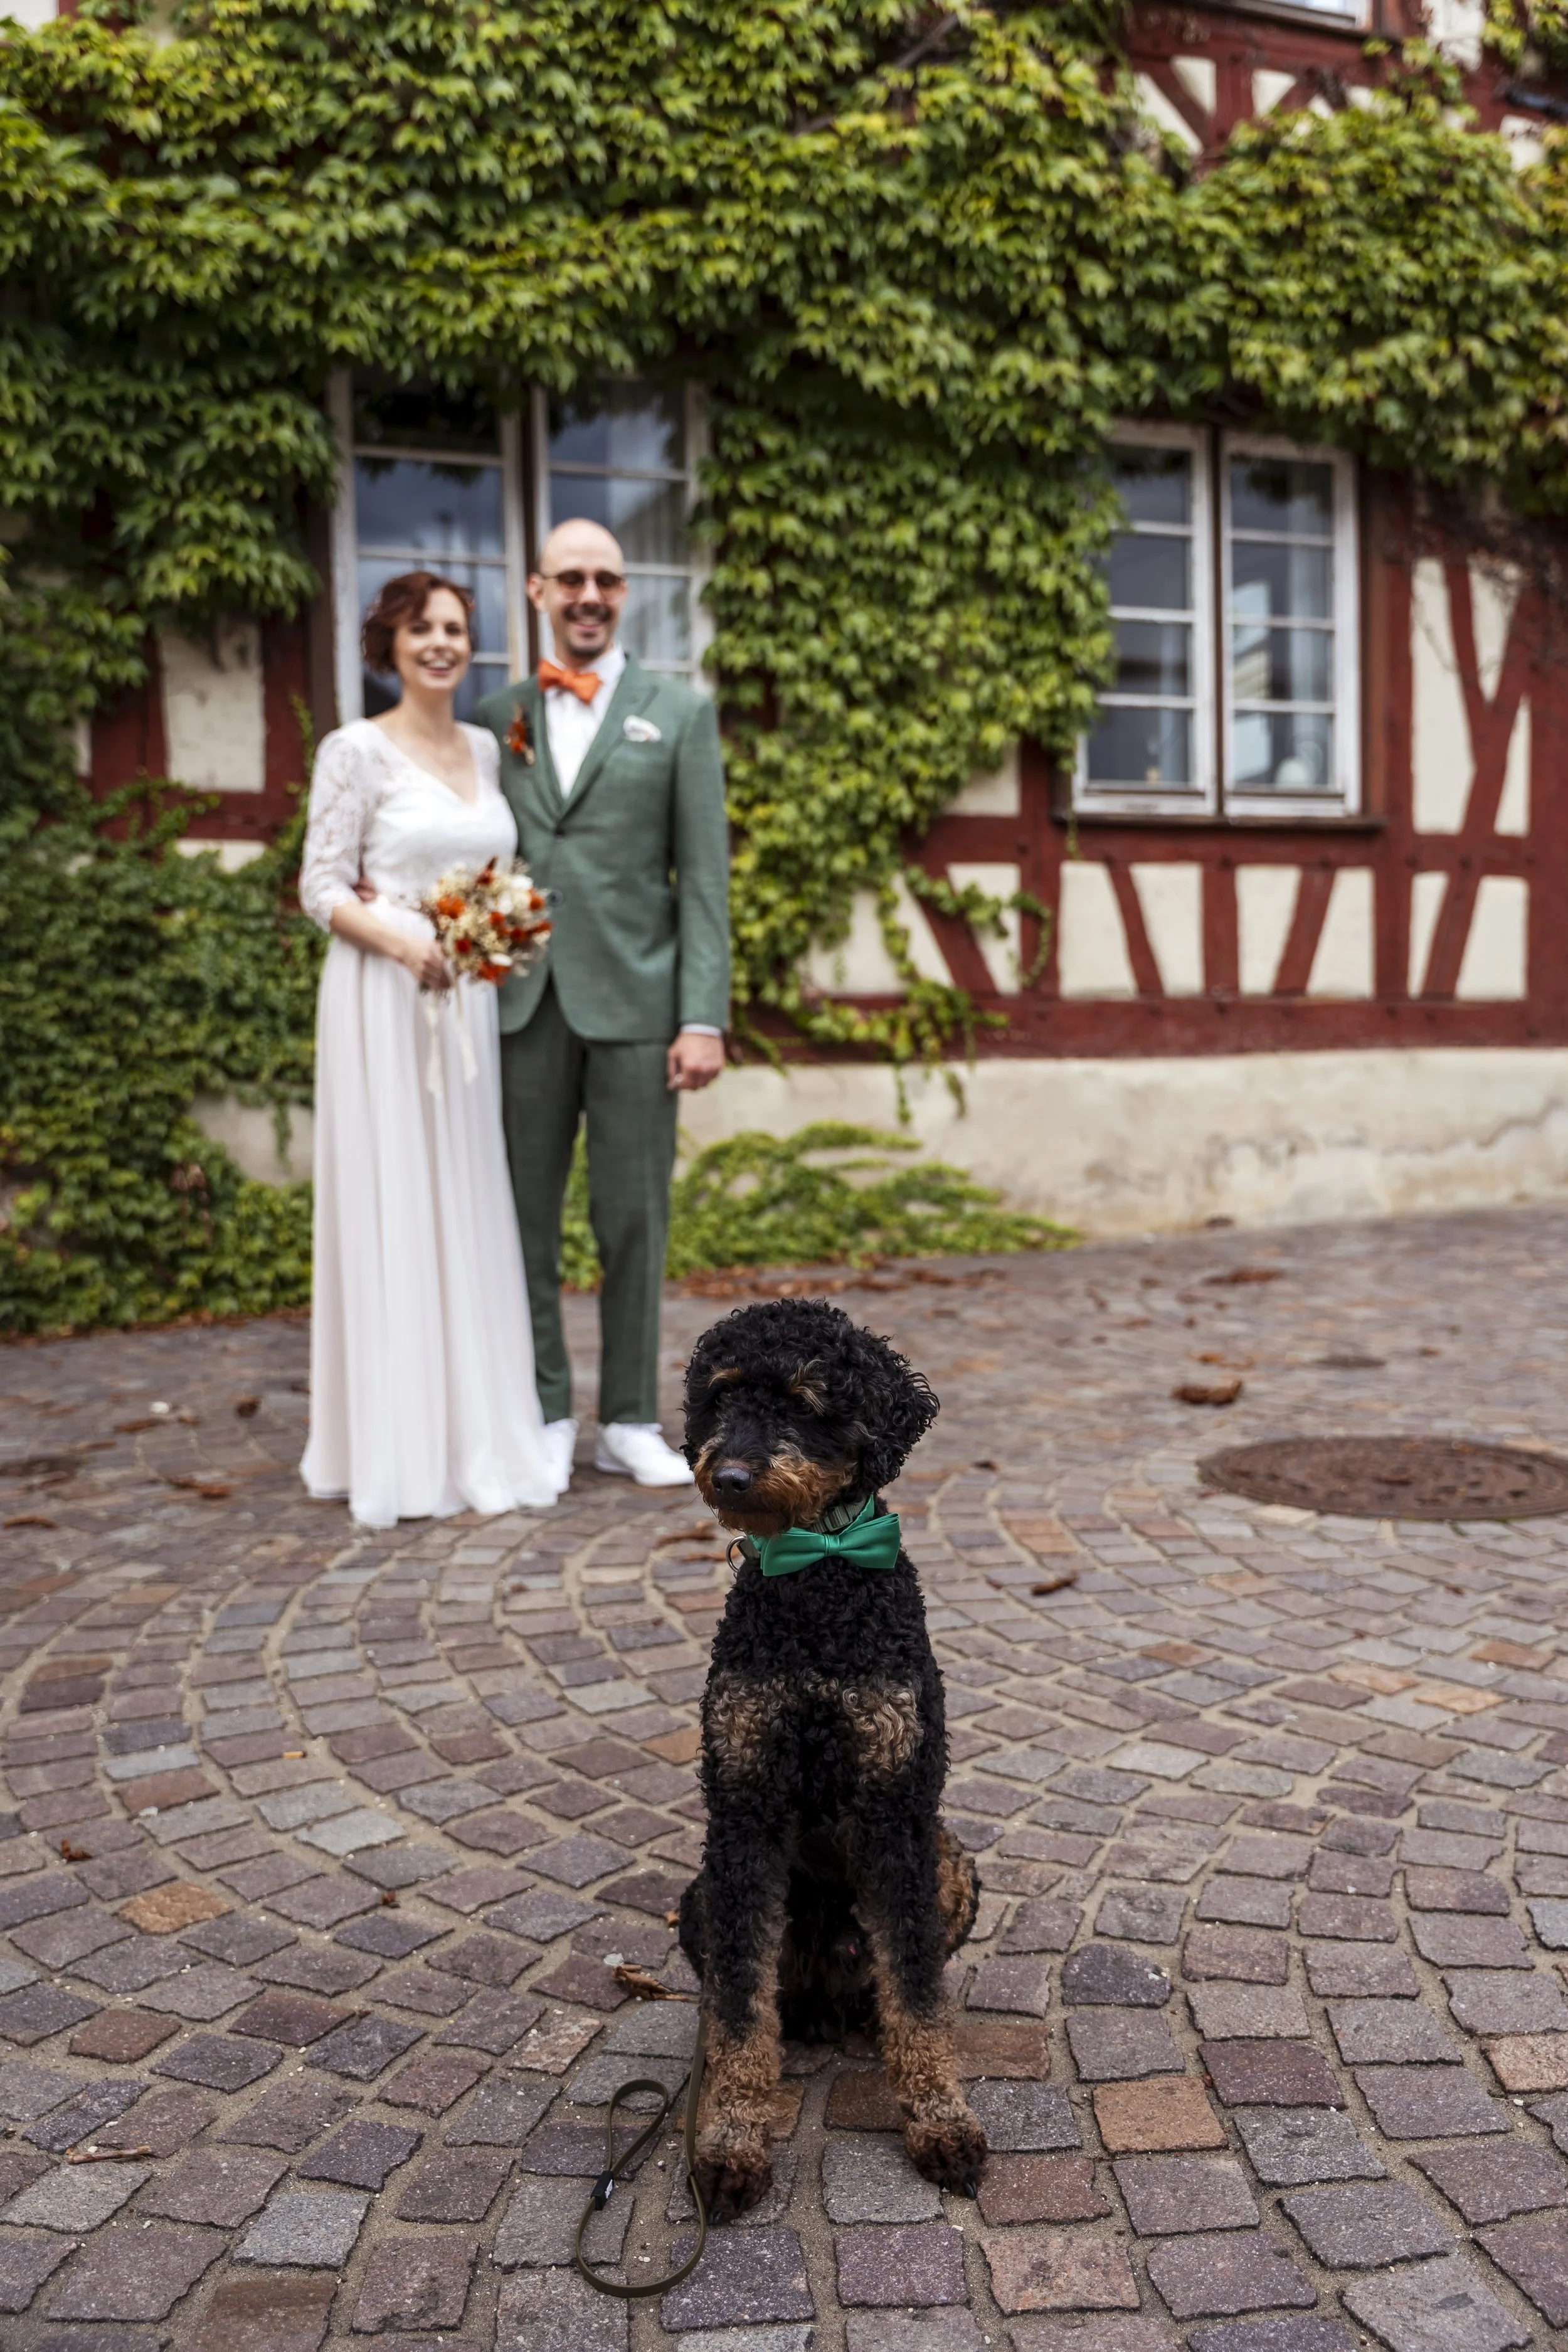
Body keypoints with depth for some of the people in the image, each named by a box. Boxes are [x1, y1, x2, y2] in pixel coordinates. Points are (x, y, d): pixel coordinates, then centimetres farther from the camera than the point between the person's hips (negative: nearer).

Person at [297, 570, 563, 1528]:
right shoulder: (357, 750, -3)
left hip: (469, 1001, 6)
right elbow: (322, 886, -6)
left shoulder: (485, 747, 14)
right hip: (383, 998, -5)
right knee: (390, 1207, -3)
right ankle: (395, 1452, 7)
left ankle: (475, 1435, 18)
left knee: (470, 1207, 8)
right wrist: (401, 939, -21)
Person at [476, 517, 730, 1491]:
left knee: (634, 1220, 4)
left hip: (634, 1002, -2)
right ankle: (546, 1418, 18)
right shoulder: (500, 717, 13)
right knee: (527, 1219, 6)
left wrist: (705, 1017, -7)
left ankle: (632, 1421, 16)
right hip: (524, 1002, 2)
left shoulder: (680, 712, 7)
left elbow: (704, 875, 0)